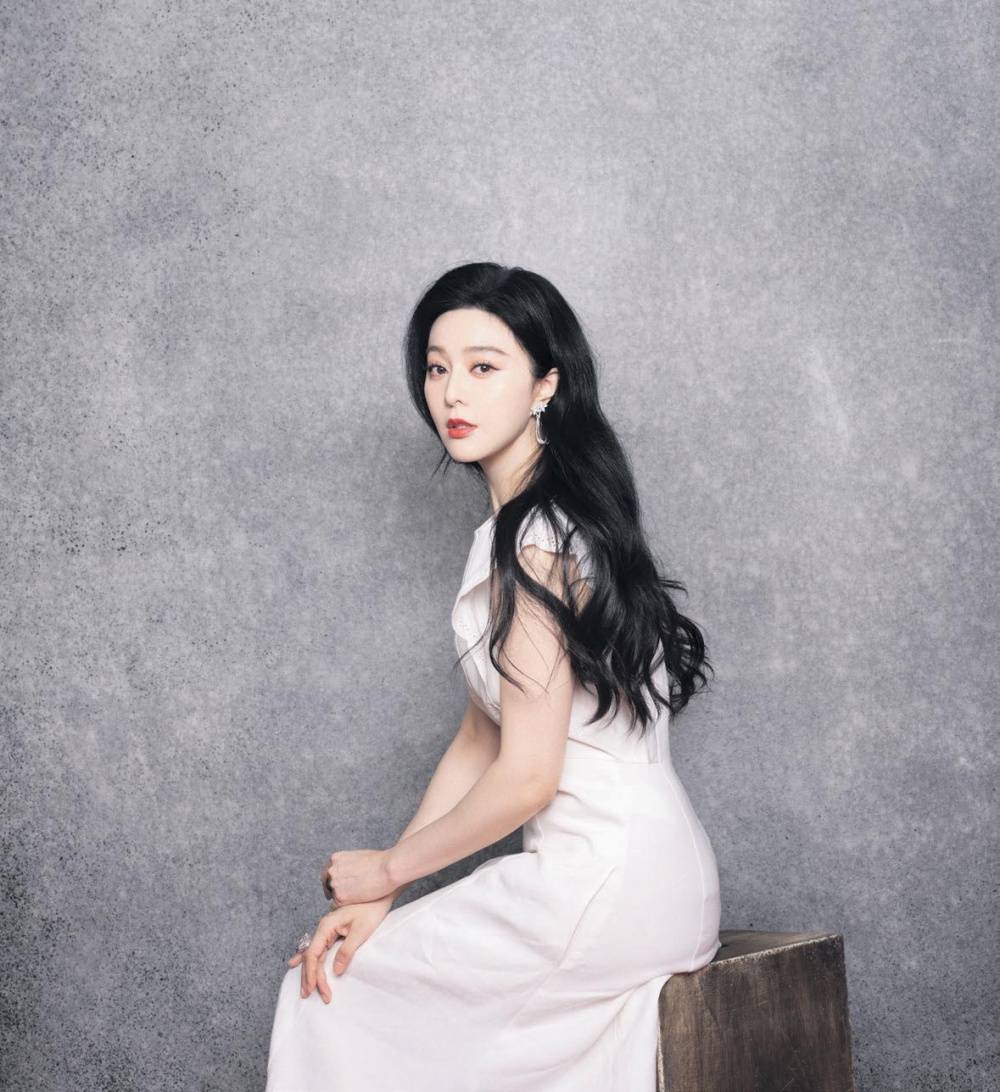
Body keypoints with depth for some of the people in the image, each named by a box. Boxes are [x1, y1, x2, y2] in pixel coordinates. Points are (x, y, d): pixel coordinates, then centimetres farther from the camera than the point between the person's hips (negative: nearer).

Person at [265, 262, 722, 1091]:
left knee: (330, 988, 2)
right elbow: (481, 736, 12)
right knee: (338, 959, 15)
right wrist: (381, 896, 6)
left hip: (606, 888, -9)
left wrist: (388, 869, -3)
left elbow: (525, 778, -18)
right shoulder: (542, 524, 13)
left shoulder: (533, 544, -18)